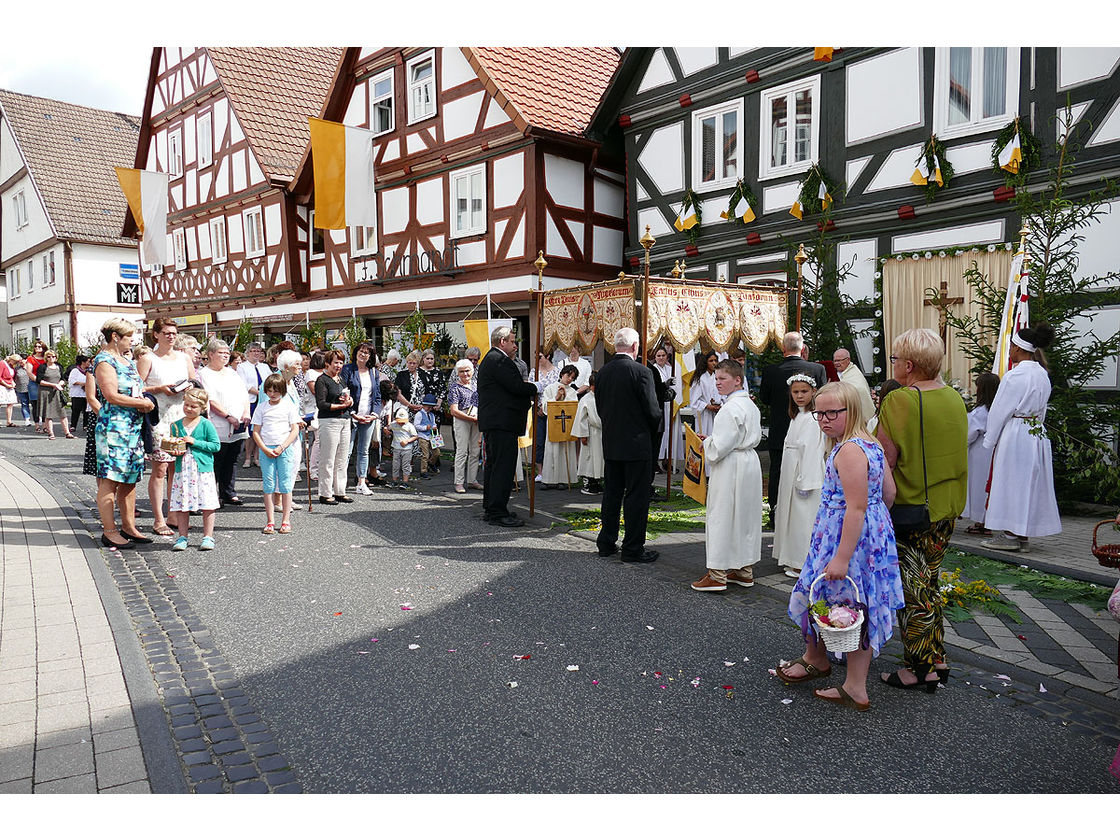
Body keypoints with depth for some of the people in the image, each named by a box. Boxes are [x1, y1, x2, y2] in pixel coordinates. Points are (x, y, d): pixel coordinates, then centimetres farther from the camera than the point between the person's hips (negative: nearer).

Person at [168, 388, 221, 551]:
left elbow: (216, 445, -6)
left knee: (207, 505, -2)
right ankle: (182, 537, 16)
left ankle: (208, 537, 9)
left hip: (203, 470, -3)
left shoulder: (206, 424, -3)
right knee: (181, 505, 5)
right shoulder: (176, 425, 9)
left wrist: (194, 442, -13)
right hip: (182, 470, 3)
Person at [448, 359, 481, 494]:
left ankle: (472, 480, 15)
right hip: (461, 421, -6)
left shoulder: (475, 386, 15)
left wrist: (479, 416, 2)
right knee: (462, 451, -8)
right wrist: (472, 418, -14)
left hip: (475, 421, 6)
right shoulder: (455, 387, -3)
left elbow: (481, 404, 24)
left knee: (475, 451, 7)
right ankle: (459, 482, -3)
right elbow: (454, 411, -10)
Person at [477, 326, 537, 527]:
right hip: (502, 422, -12)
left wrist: (528, 397, 11)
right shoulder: (499, 359, -13)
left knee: (493, 464, 16)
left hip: (492, 422, 12)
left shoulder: (490, 359, 21)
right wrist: (534, 388, -2)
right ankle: (498, 513, -8)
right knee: (504, 466, -9)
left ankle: (490, 508, 24)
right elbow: (516, 386, -19)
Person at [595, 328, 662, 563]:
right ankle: (633, 549, 7)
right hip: (636, 444, -6)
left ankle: (606, 543, 23)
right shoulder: (641, 372, -16)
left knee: (611, 493, 15)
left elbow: (599, 406, 9)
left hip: (610, 443, 6)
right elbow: (652, 410, -14)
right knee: (637, 497, 2)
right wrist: (652, 429, 6)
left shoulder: (602, 372, 2)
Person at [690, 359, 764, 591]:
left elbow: (720, 446, -23)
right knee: (746, 515, 15)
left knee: (722, 516, -2)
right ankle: (745, 570, 25)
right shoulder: (751, 405, 10)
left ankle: (717, 574, 4)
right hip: (750, 462, 10)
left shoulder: (730, 408, -20)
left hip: (730, 467, -10)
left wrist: (707, 442, -2)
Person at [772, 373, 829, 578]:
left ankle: (804, 564, 7)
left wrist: (805, 482, -21)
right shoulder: (798, 415, 13)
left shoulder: (812, 419, -17)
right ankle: (792, 560, 26)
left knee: (803, 518, -2)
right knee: (793, 515, 15)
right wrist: (798, 480, 18)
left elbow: (811, 451, -20)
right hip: (792, 475, 10)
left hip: (806, 475, -10)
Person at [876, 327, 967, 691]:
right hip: (947, 509, 8)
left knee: (913, 591, 5)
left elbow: (885, 462, -20)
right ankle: (937, 660, 28)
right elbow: (956, 452, 14)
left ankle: (919, 669, 15)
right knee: (928, 583, 20)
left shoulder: (899, 401, -20)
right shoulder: (954, 397, 4)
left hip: (910, 512, -7)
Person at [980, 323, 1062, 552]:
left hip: (1015, 436, -8)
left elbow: (999, 411, -11)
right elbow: (1041, 409, 17)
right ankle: (1023, 535, 18)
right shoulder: (1043, 375, 10)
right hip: (1037, 434, 8)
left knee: (1012, 482, -2)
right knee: (1030, 483, 11)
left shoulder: (1015, 375, -16)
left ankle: (1011, 535, 3)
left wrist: (989, 441, -3)